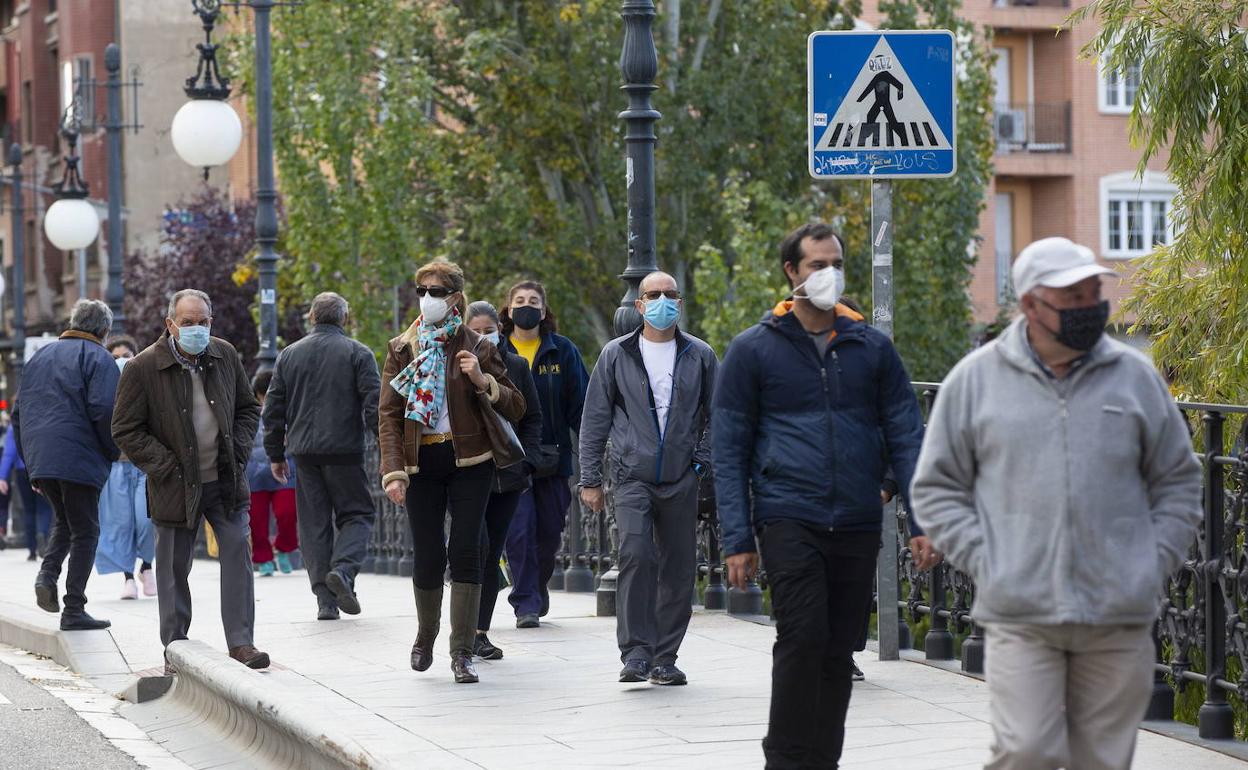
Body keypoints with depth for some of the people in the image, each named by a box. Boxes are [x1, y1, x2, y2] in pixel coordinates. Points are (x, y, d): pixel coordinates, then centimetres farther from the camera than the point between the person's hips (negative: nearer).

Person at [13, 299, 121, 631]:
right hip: (79, 459, -6)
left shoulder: (40, 356, 19)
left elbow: (19, 412, 20)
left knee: (64, 521, 24)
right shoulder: (98, 358, -4)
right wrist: (113, 451, -1)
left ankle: (47, 573, -2)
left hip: (40, 459, 6)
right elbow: (103, 409, -17)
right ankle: (74, 610, -1)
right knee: (85, 531, 3)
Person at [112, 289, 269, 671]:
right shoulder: (143, 368, -10)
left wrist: (238, 451, 1)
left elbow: (248, 408, 16)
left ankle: (241, 642, 1)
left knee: (238, 557, -3)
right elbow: (125, 430, -7)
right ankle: (175, 647, 14)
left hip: (226, 481, 3)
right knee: (174, 568, 4)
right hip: (177, 486, -3)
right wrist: (166, 467, -12)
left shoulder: (225, 356, 4)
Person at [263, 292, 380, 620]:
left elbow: (273, 409, 12)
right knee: (356, 514, 7)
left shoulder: (289, 355, 11)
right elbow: (374, 404, -8)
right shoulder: (357, 353, 0)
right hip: (345, 451, -3)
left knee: (314, 522, 7)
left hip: (304, 452, 3)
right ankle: (342, 569, -19)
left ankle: (325, 599, 3)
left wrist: (276, 454, 18)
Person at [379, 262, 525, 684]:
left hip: (469, 462, -1)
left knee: (465, 551, -8)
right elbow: (389, 415, 1)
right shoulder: (402, 349, 6)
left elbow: (516, 408, 4)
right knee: (428, 555, 1)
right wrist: (393, 471, -10)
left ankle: (462, 652, -4)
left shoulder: (477, 348, 4)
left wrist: (483, 380, -14)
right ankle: (426, 634, 27)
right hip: (421, 463, 1)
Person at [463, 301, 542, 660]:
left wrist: (524, 462, 3)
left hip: (506, 475, 4)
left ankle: (480, 631, 12)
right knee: (478, 547, -16)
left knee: (492, 555, 6)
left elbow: (533, 418, 13)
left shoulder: (517, 367, 9)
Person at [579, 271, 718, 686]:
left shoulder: (700, 355, 8)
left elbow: (717, 414, 16)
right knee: (637, 554, -21)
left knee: (678, 570, 3)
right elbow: (595, 419, 8)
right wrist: (590, 479, 5)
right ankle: (636, 652, -18)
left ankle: (664, 659, 13)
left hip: (681, 481, 2)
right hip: (633, 477, -2)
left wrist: (703, 460, 4)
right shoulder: (617, 355, 5)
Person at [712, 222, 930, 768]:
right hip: (788, 519, -3)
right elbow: (729, 451, 3)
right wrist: (738, 539, -4)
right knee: (803, 639, -15)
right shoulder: (753, 350, 3)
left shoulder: (871, 348, 10)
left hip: (858, 526, 3)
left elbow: (906, 437, 9)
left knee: (839, 652, 7)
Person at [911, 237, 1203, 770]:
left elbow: (1178, 481, 17)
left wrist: (1156, 563, 5)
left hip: (1119, 617, 2)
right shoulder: (975, 380, 4)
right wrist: (985, 561, -3)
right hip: (1019, 613, -2)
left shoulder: (1134, 376, 8)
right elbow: (936, 489, 9)